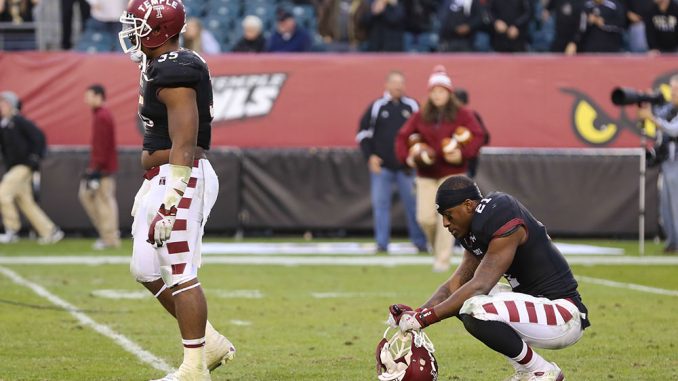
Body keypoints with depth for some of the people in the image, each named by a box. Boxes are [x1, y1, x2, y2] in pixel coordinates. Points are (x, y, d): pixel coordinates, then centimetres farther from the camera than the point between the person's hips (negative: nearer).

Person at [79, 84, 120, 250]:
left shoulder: (102, 117, -15)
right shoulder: (101, 115, 16)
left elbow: (101, 146, -20)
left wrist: (95, 168, -21)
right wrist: (92, 167, 20)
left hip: (104, 168, -11)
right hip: (99, 166, 11)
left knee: (105, 199, -6)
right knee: (85, 194, 14)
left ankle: (110, 239, -3)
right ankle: (109, 232, 16)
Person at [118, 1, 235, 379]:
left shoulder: (174, 72, -18)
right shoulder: (163, 66, 14)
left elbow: (184, 143, -22)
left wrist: (171, 198, -24)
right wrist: (151, 186, 27)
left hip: (180, 179, -11)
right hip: (163, 179, 11)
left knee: (180, 274, -6)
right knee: (147, 269, 15)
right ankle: (210, 343, 21)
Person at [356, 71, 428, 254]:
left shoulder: (412, 106, 5)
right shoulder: (377, 106, 2)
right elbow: (363, 133, 5)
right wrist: (370, 156, -5)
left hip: (406, 167, 0)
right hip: (381, 166, 0)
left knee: (413, 205, -1)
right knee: (380, 204, -1)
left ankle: (420, 242, 7)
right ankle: (381, 243, 4)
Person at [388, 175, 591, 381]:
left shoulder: (506, 224, -19)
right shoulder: (476, 230, 11)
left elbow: (479, 286, -23)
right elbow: (455, 285, 9)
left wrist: (426, 317, -22)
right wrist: (415, 314, -6)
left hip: (565, 313, -10)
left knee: (476, 311, -29)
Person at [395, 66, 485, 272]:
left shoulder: (462, 114, -2)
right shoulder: (420, 116, 6)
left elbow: (477, 136, -8)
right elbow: (402, 136, 8)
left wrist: (463, 153, -22)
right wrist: (406, 157, -9)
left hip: (452, 173, -3)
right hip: (426, 174, 3)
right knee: (425, 218, -1)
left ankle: (443, 259, -6)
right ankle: (438, 246, 27)